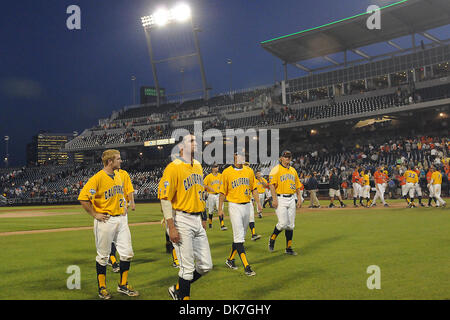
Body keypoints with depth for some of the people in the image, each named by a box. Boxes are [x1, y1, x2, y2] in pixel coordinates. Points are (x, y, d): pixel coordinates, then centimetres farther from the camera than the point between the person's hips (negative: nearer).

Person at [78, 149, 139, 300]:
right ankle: (102, 287, 17)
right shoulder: (98, 178, -14)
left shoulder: (118, 175, 11)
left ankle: (123, 285, 18)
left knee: (127, 253, 4)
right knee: (103, 256, 3)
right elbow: (83, 197, -18)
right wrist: (94, 214, -15)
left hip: (121, 219, 7)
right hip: (106, 221, -7)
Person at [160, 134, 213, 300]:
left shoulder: (198, 165, 13)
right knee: (188, 267, -3)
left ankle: (177, 290, 28)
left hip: (197, 220, 8)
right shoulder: (173, 168, -12)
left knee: (205, 266, 10)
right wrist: (171, 228, -19)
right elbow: (165, 199, -15)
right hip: (181, 220, -8)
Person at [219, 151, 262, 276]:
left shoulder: (249, 171, 8)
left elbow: (254, 188, 14)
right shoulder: (227, 172, -4)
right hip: (234, 206, -5)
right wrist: (220, 208, -3)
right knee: (239, 237, -9)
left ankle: (230, 259, 29)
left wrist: (258, 203, 5)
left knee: (241, 235, 13)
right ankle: (246, 266, -11)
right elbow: (223, 192, 0)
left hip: (247, 206, 5)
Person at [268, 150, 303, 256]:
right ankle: (272, 239, 12)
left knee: (291, 225, 5)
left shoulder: (293, 170, 16)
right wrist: (274, 198, -21)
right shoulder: (276, 169, -4)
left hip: (291, 199, 6)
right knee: (283, 223, -14)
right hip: (280, 199, -6)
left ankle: (289, 248, 12)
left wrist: (299, 199, 11)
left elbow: (297, 186, 20)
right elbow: (271, 184, -13)